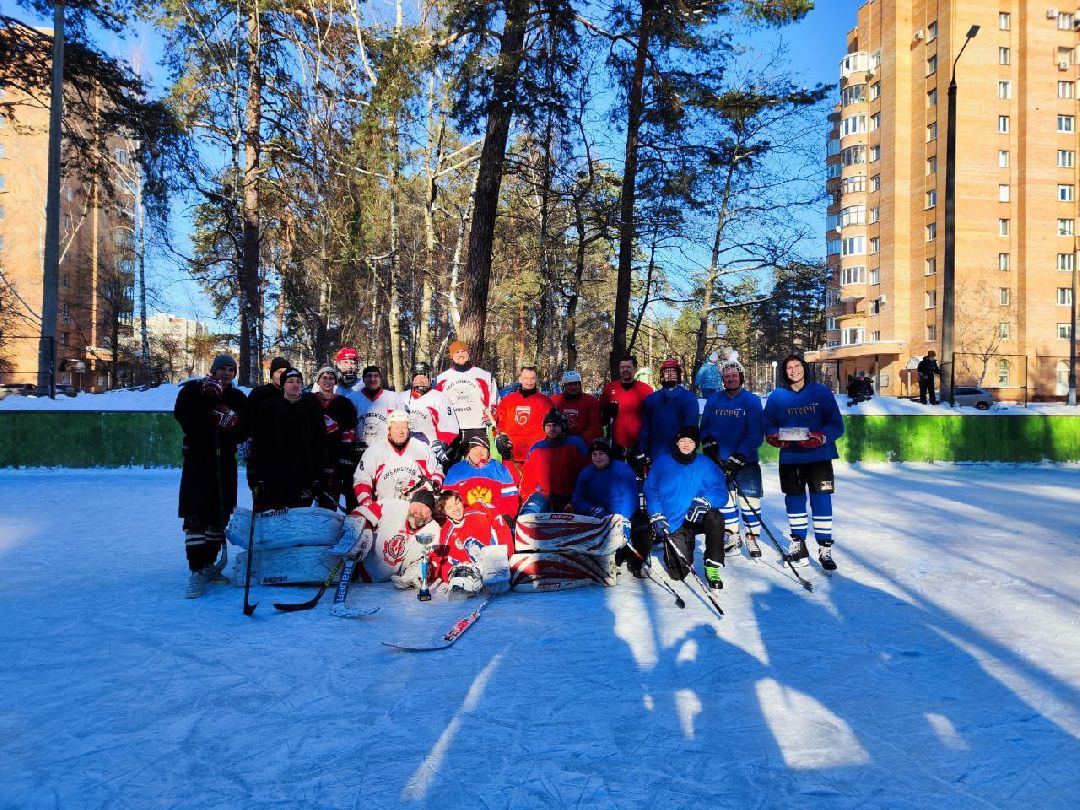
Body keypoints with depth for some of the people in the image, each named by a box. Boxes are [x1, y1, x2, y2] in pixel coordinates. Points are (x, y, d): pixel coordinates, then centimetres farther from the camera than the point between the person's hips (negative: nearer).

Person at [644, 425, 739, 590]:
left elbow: (721, 491, -8)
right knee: (679, 573, -10)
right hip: (673, 524, 0)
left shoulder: (705, 464, -2)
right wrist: (656, 517, -7)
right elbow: (650, 490, 4)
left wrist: (705, 501, -28)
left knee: (715, 517, -36)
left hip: (697, 519, 0)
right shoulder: (662, 462, -1)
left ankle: (712, 569, -19)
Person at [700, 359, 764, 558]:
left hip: (745, 460, -3)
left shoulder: (752, 400, -5)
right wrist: (709, 445, -5)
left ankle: (752, 538, 10)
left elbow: (755, 434, -10)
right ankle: (732, 537, 24)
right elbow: (705, 427, 12)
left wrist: (739, 457, -16)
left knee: (750, 499, -5)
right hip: (718, 460, 4)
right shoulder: (713, 400, 6)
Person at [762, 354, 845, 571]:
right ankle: (798, 543, 27)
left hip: (819, 456, -2)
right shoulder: (776, 396, 5)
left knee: (822, 500, -2)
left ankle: (825, 548, 8)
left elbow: (837, 424, -4)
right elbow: (768, 425, 7)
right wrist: (773, 437, -15)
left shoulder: (821, 392, -1)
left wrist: (821, 437, -22)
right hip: (790, 457, 2)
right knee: (794, 499, 11)